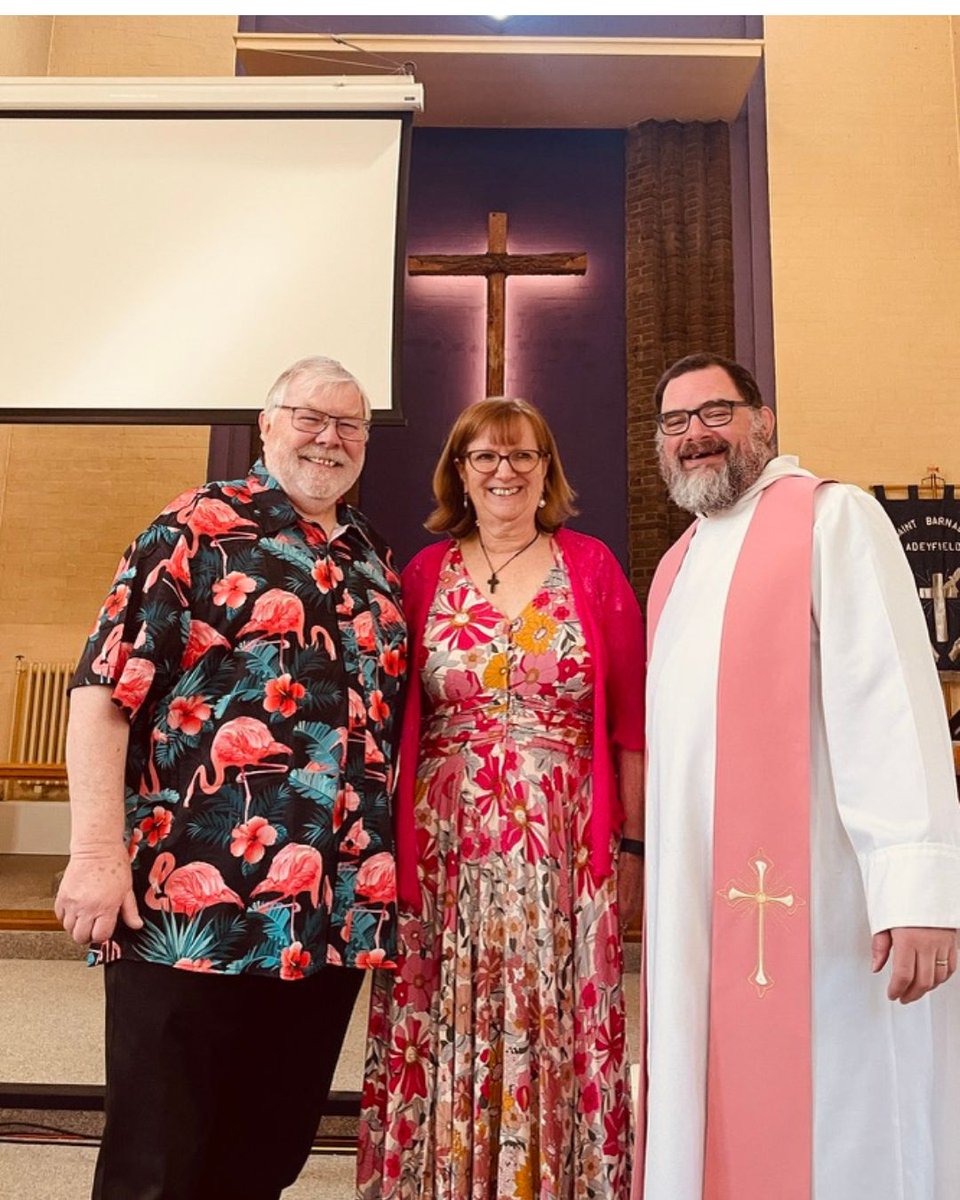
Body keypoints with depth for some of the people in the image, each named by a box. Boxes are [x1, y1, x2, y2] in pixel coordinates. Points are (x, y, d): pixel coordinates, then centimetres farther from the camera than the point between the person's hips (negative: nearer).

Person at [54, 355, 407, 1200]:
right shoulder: (197, 530, -2)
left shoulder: (375, 561, 15)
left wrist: (384, 875, 17)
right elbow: (105, 690, -8)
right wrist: (97, 850, -16)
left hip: (336, 916, 6)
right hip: (192, 908, -5)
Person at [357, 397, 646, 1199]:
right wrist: (391, 848, 2)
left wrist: (635, 845, -1)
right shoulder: (425, 574, 6)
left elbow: (631, 716, 2)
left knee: (554, 1039, 8)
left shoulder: (591, 566, 3)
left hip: (565, 853, -1)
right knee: (444, 1044, 8)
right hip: (444, 853, 1)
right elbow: (391, 720, 6)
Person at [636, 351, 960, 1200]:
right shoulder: (678, 563, 17)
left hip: (817, 900, -7)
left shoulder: (832, 517, -5)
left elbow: (892, 699, -16)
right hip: (699, 905, 7)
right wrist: (651, 864, 14)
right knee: (716, 1124, 16)